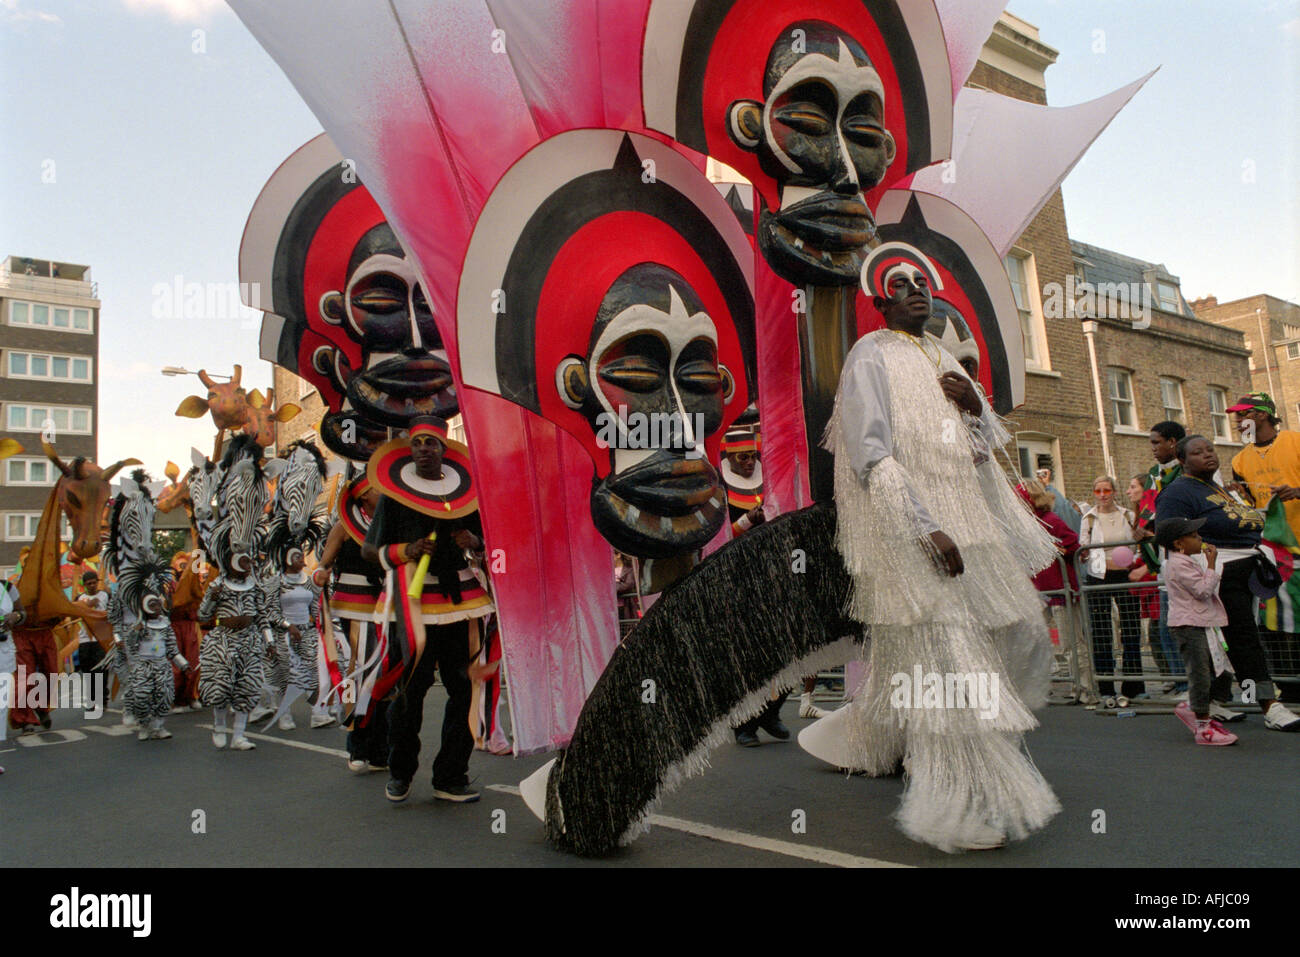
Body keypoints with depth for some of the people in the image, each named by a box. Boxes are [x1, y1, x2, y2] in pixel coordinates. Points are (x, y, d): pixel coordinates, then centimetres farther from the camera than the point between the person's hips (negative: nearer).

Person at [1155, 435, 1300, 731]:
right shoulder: (1178, 493, -10)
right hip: (1218, 575, -9)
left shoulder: (1218, 486, 21)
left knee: (1229, 640, 10)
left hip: (1246, 573, 9)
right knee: (1244, 638, -11)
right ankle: (1270, 707, -11)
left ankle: (1214, 702, 17)